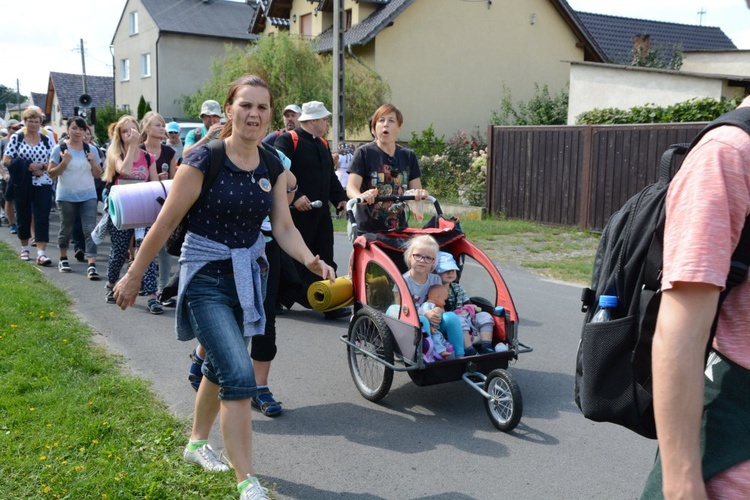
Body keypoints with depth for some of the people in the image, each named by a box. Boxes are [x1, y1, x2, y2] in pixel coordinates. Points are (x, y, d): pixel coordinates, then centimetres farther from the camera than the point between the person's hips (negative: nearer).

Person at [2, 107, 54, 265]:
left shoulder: (46, 140, 7)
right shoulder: (16, 138, 2)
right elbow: (6, 161, -5)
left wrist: (41, 166, -14)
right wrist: (28, 166, -15)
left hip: (42, 185, 0)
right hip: (22, 184, 0)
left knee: (42, 218, -9)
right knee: (23, 217, 10)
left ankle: (41, 253, -14)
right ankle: (24, 248, 28)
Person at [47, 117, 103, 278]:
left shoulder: (91, 150, 4)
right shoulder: (59, 148, -4)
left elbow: (98, 174, 7)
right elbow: (51, 174, -5)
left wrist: (94, 163, -12)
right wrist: (64, 162, -19)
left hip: (88, 196, 1)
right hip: (66, 196, -1)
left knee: (90, 229, -9)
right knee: (66, 228, 12)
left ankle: (92, 265, -15)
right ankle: (63, 259, 33)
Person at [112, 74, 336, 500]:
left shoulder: (273, 167, 1)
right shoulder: (203, 161, -15)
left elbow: (284, 228, -1)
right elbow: (166, 224, -11)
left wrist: (311, 260, -19)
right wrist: (134, 276, -5)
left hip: (248, 275, 6)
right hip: (207, 277, -6)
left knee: (220, 367, 21)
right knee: (240, 376, -16)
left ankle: (197, 443, 45)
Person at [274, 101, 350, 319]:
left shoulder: (323, 144, 19)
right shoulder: (287, 140, -7)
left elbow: (331, 176, 21)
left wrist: (340, 199, 7)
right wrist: (295, 197, -25)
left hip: (320, 212, 8)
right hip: (297, 212, -8)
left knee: (324, 259, 6)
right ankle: (279, 300, 12)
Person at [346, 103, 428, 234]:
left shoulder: (408, 156, 11)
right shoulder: (364, 153, -1)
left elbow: (416, 188, 7)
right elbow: (351, 186, -11)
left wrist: (421, 194, -17)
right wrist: (360, 196, -34)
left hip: (398, 229, 4)